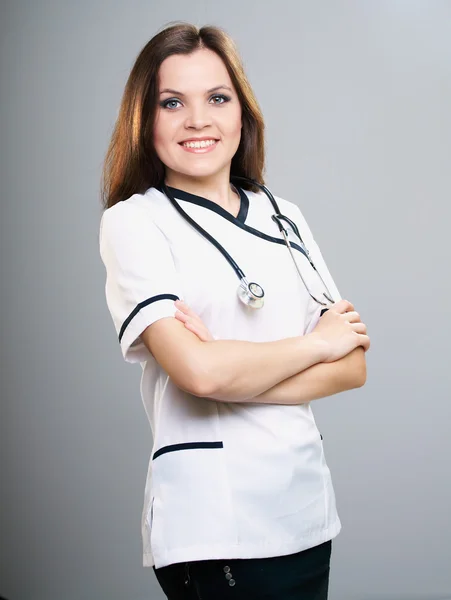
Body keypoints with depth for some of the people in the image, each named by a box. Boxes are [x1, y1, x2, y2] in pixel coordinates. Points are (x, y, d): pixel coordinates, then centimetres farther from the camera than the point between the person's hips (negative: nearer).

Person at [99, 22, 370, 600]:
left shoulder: (283, 217, 10)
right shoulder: (131, 222, -5)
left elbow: (352, 365, 3)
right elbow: (199, 371, -19)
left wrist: (232, 367, -13)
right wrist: (317, 341, -4)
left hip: (306, 505, 5)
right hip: (212, 524, -5)